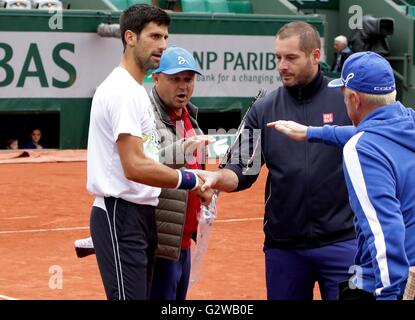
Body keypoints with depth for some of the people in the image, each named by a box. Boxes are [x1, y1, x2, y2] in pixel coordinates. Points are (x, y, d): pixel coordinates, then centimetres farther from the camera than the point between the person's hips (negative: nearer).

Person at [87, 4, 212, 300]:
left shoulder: (134, 89, 17)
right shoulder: (123, 91, -15)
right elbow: (135, 168, -22)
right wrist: (190, 180, -14)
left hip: (140, 215, 11)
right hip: (122, 217, -11)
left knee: (143, 294, 13)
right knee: (129, 296, -11)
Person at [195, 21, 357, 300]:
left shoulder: (347, 100, -2)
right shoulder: (263, 110, 5)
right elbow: (244, 172, 3)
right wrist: (219, 178, -18)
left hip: (340, 243, -3)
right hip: (283, 246, 3)